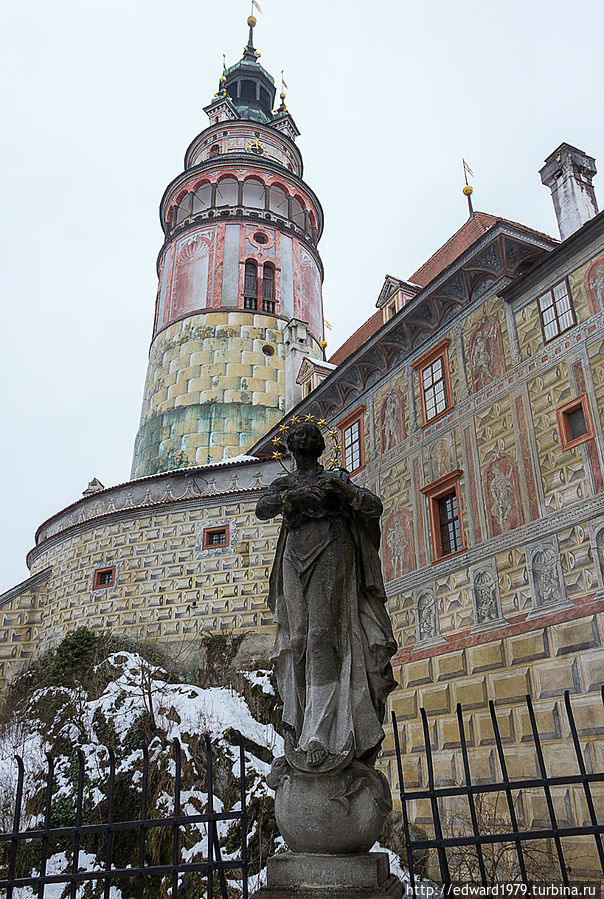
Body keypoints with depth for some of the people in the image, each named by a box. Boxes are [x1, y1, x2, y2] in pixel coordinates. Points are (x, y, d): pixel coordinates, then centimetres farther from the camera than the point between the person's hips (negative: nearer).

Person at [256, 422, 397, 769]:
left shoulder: (337, 477, 17)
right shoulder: (283, 484, 23)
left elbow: (375, 507, 5)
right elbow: (263, 509, 1)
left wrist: (345, 490, -14)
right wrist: (293, 496, -19)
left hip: (331, 548, -3)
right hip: (296, 553, 3)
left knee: (322, 631, -18)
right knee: (298, 636, -7)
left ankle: (321, 732, -24)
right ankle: (303, 722, -3)